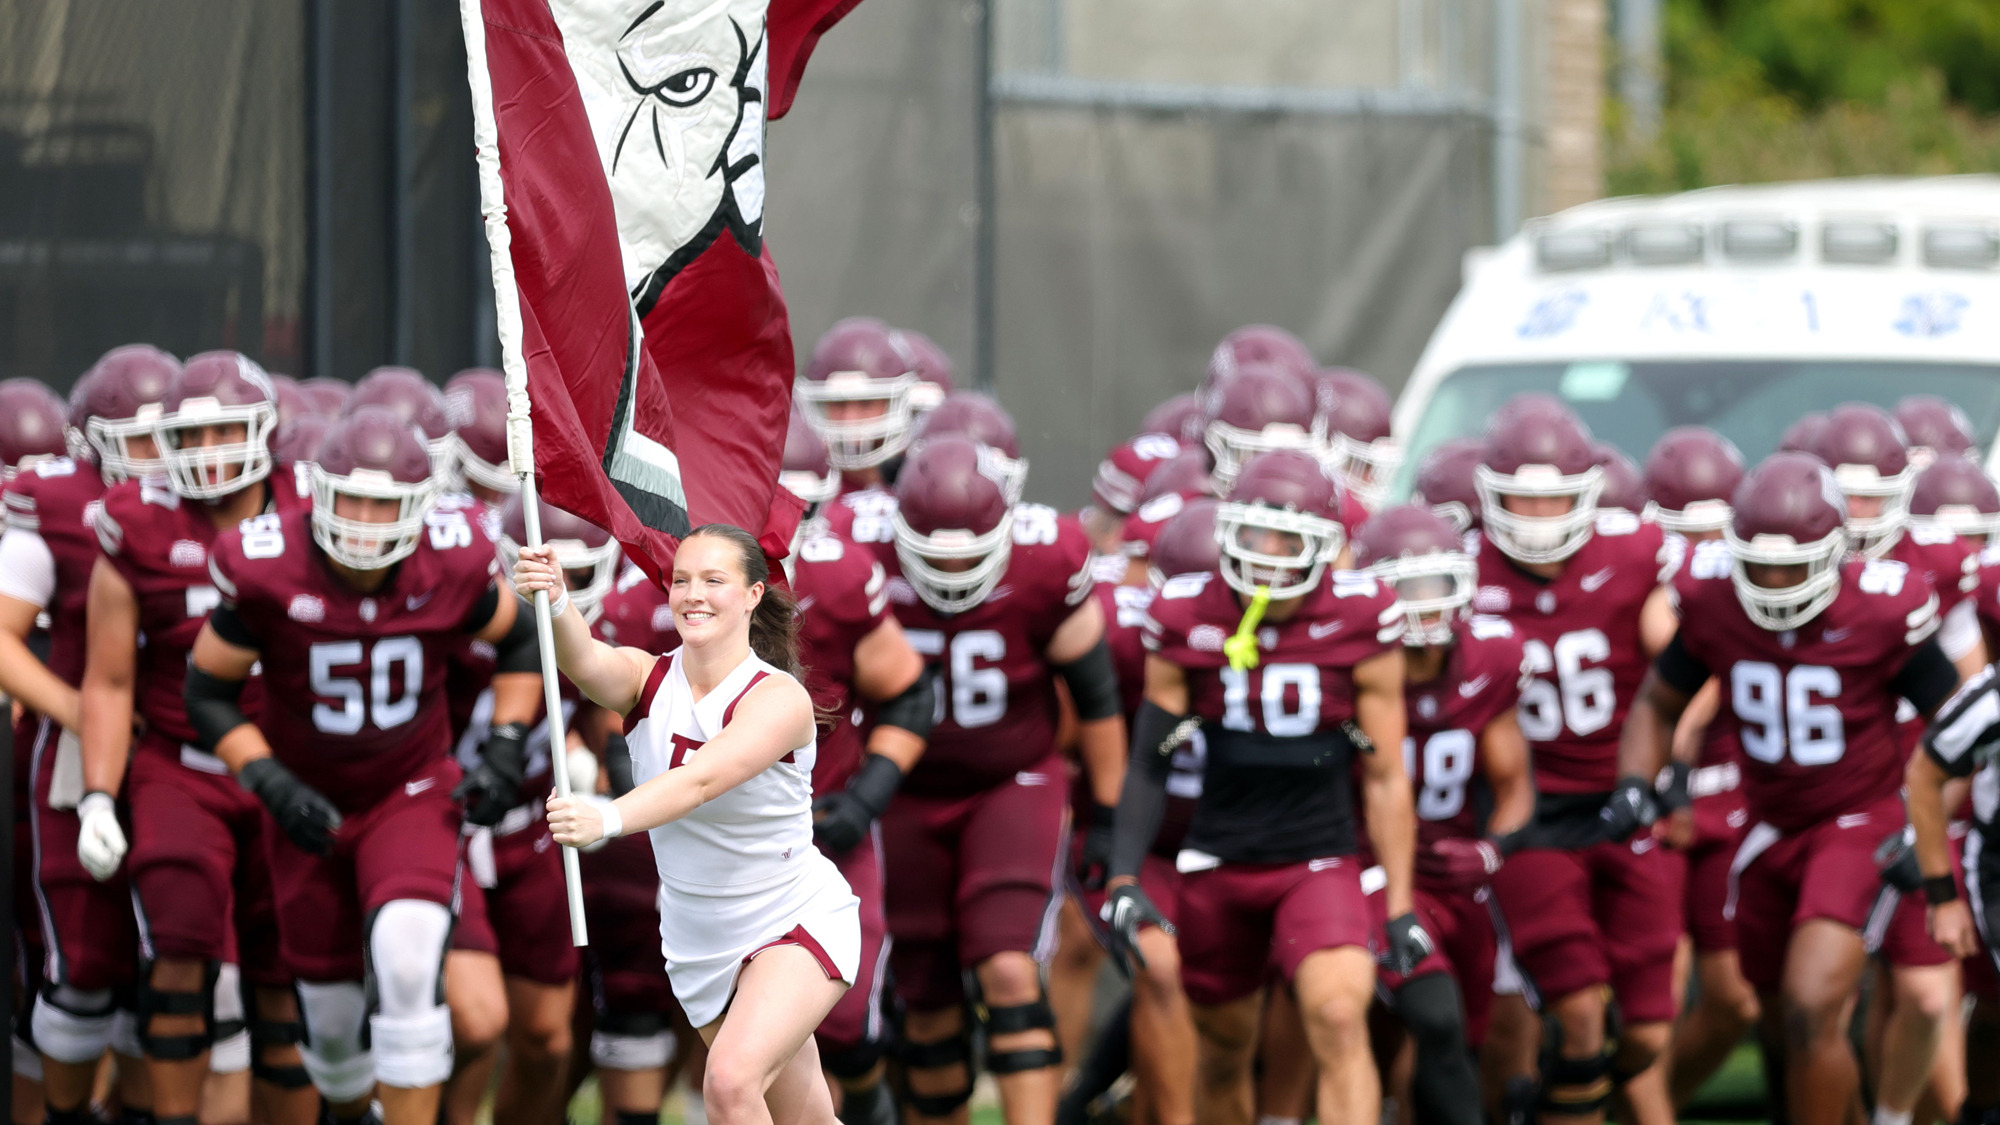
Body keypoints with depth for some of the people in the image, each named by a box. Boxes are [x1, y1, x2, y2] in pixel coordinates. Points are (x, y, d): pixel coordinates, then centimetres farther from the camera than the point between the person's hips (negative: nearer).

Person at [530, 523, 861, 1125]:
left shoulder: (780, 699, -21)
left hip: (800, 925, -5)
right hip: (699, 943, 5)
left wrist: (608, 820, -58)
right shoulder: (648, 678, -8)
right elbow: (588, 662, -33)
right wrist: (553, 603, -55)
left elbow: (701, 780, -40)